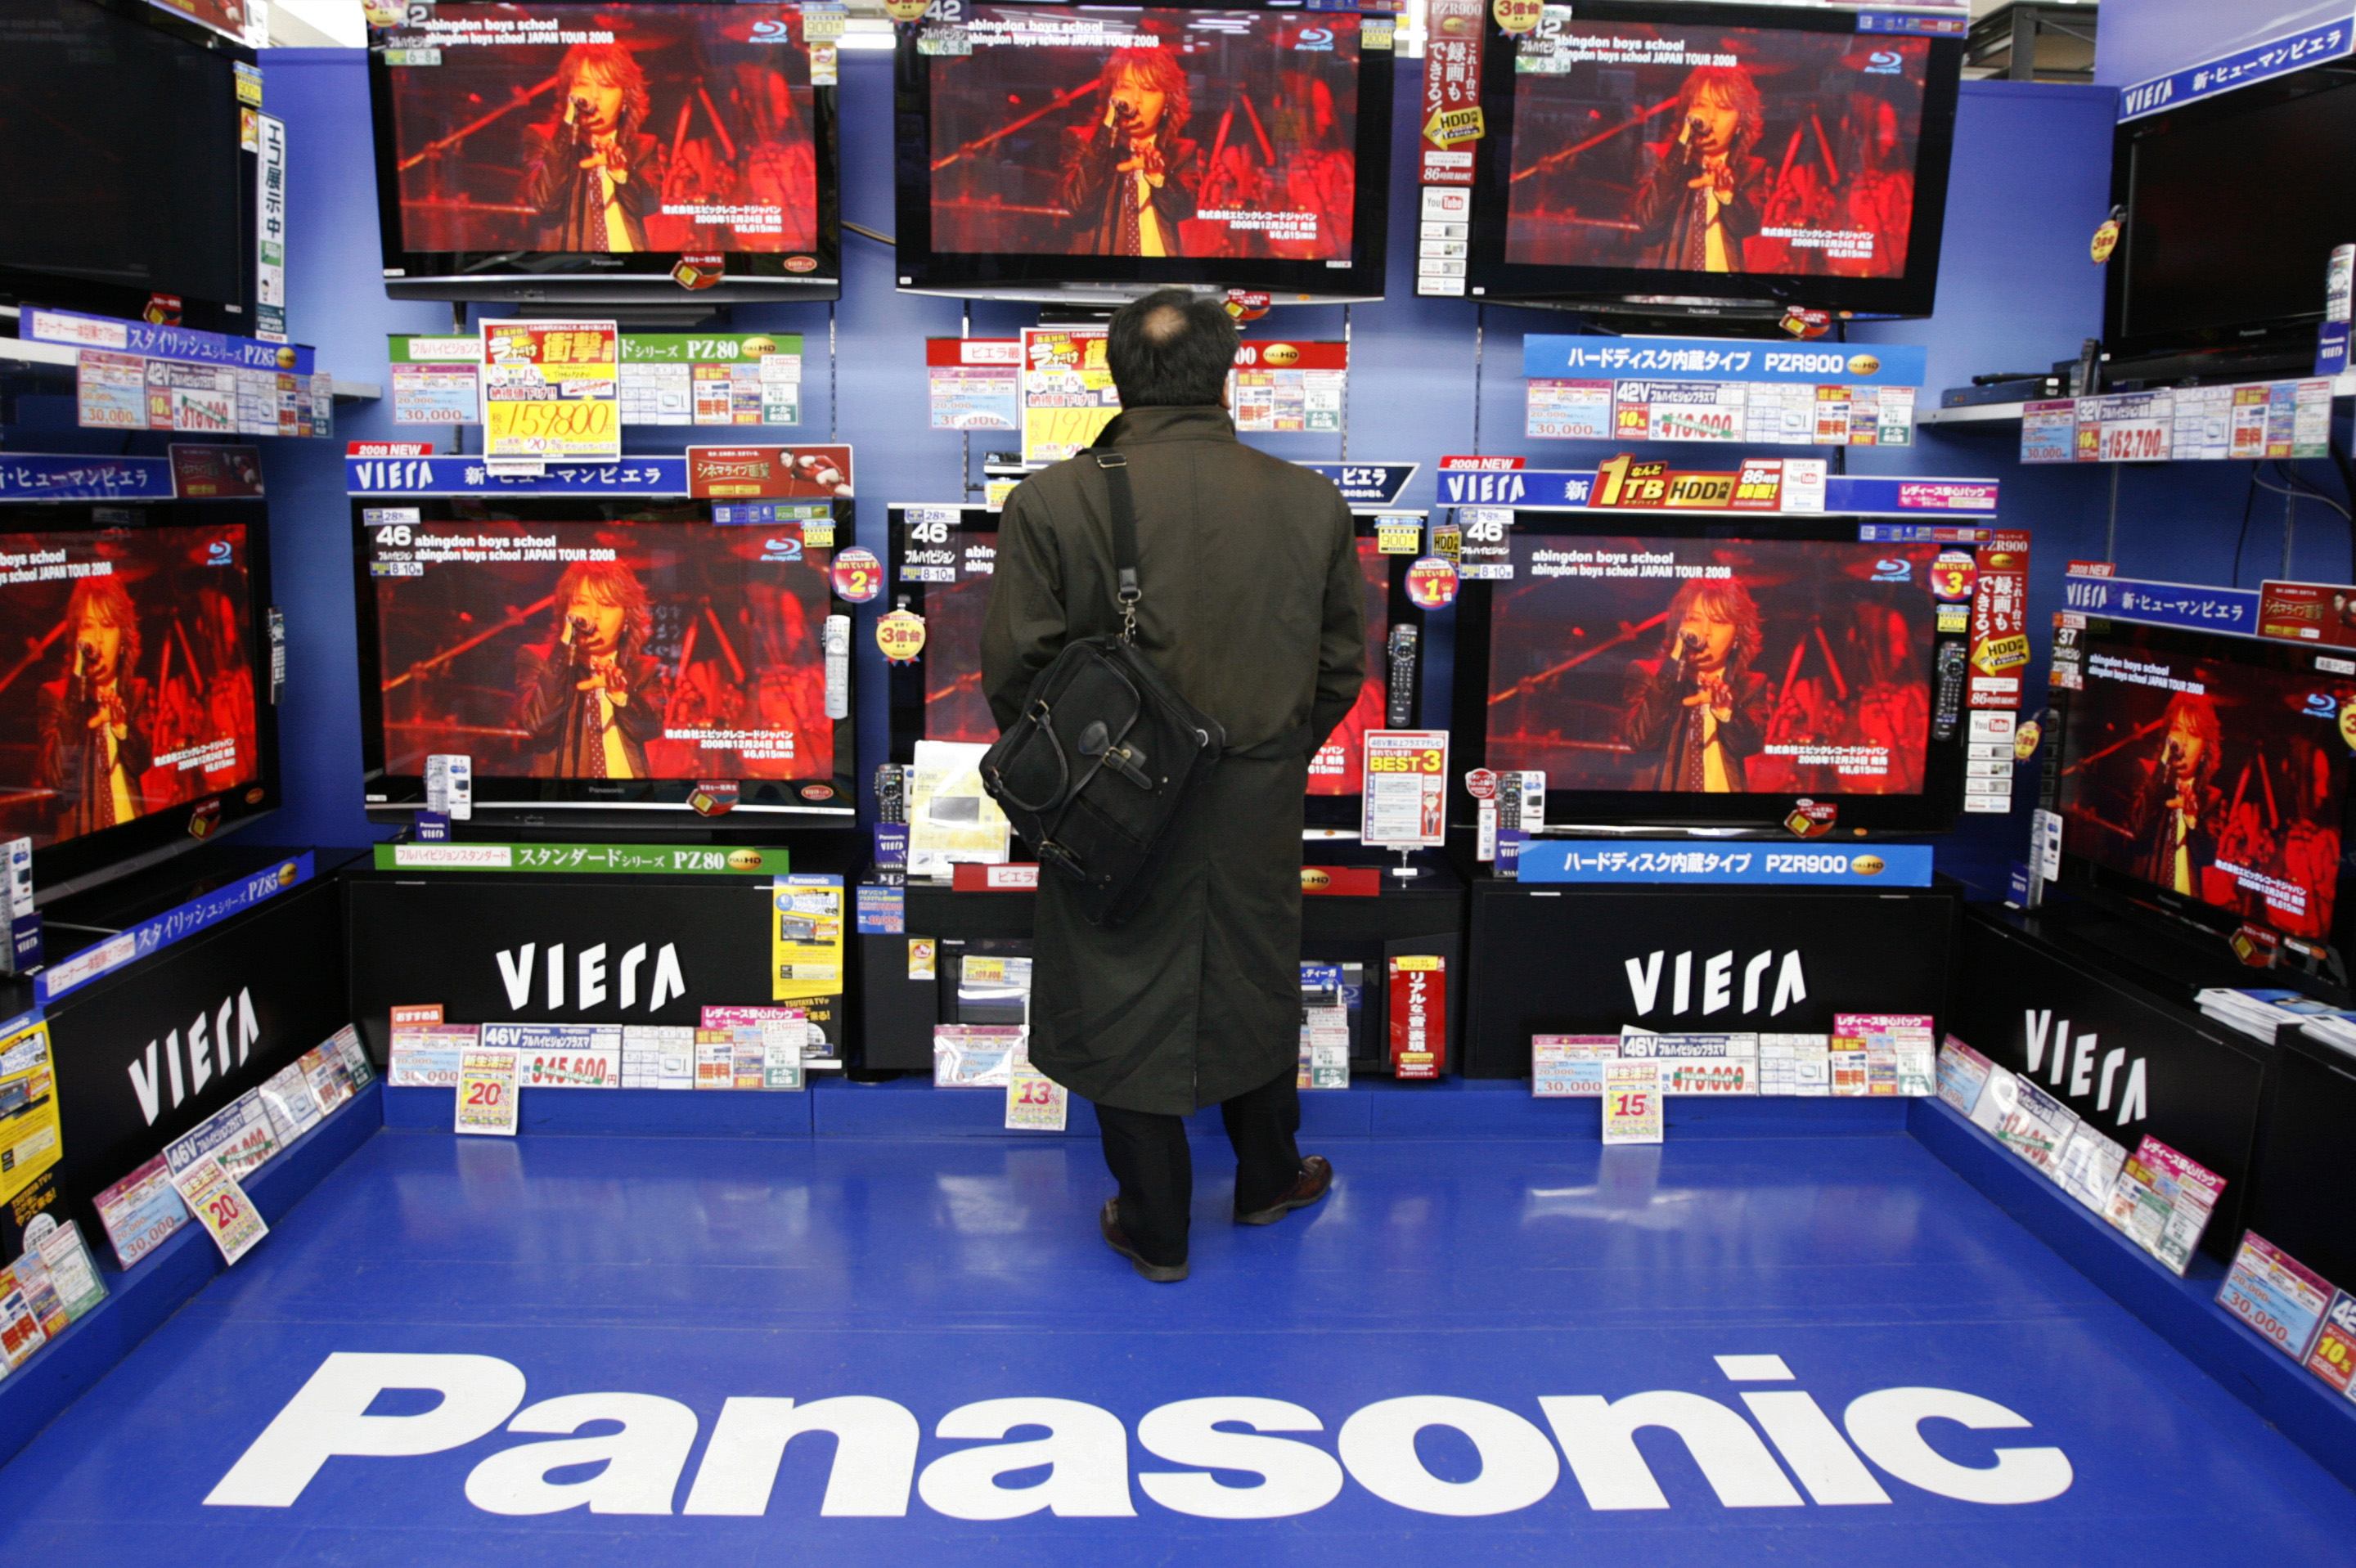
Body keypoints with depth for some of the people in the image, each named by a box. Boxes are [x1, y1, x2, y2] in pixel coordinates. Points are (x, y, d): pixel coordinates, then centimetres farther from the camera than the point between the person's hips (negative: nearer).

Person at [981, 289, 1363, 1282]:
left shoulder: (1053, 502, -15)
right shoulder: (1312, 503, -6)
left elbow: (1012, 669, -11)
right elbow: (1341, 667, 1)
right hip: (1258, 812, 3)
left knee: (1125, 1005, 14)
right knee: (1254, 988, 23)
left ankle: (1155, 1230, 29)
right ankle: (1269, 1181, 43)